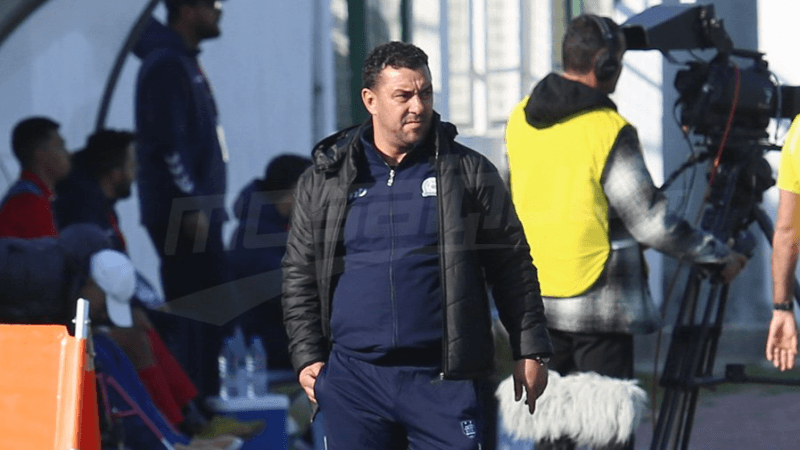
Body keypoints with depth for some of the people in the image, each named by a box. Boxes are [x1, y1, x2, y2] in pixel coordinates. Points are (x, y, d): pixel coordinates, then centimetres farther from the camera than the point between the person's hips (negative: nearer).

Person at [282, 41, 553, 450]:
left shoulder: (469, 172, 6)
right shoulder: (323, 182, 9)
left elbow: (513, 267, 7)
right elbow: (299, 275, 13)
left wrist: (530, 351, 2)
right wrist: (306, 357, 4)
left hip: (442, 380, -2)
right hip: (352, 379, 2)